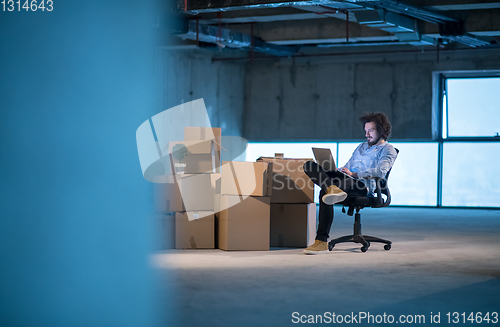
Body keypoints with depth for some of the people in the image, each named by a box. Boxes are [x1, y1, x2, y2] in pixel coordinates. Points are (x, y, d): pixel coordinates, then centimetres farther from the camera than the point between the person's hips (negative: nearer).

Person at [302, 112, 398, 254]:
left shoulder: (388, 150, 8)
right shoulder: (361, 147, 35)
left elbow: (380, 172, -11)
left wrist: (353, 174, -14)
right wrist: (341, 171, 9)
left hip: (363, 185, -9)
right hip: (346, 179, 9)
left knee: (324, 194, -37)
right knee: (309, 166, -15)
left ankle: (322, 241, -42)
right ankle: (332, 189, -44)